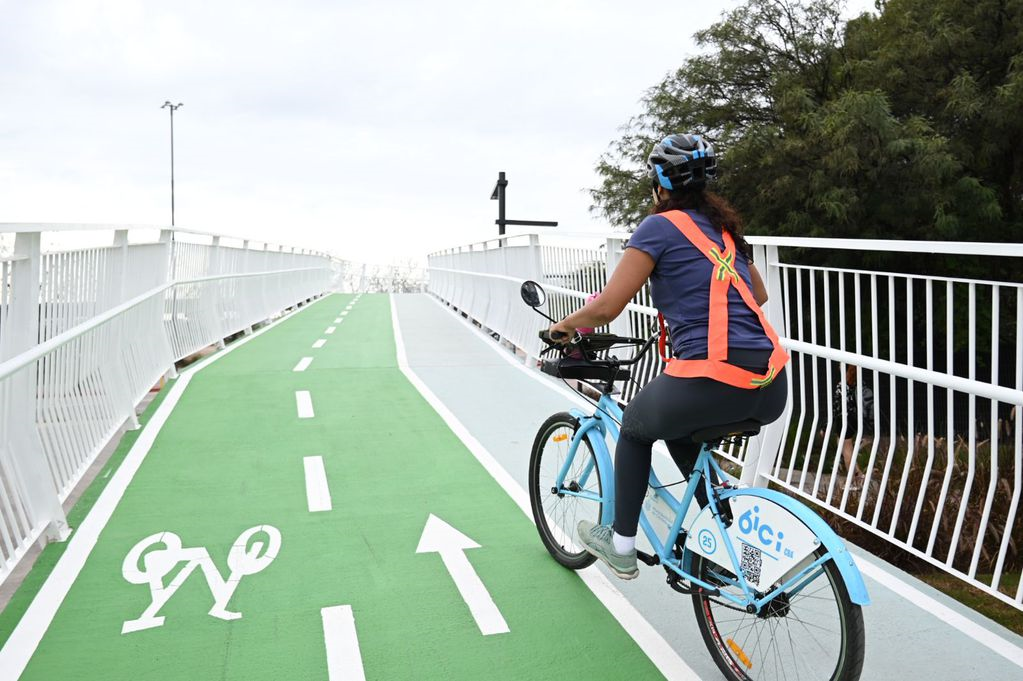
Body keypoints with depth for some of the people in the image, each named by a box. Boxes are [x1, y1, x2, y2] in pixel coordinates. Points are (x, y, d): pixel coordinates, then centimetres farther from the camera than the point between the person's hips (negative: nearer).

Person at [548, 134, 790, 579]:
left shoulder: (660, 226, 0)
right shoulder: (725, 227, 20)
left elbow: (606, 308, -4)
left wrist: (563, 326, 15)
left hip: (711, 384, -6)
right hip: (771, 392, 7)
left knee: (635, 427, 25)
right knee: (677, 429, 34)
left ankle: (621, 546, 34)